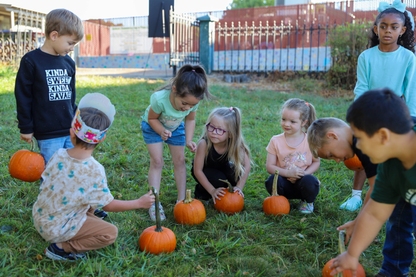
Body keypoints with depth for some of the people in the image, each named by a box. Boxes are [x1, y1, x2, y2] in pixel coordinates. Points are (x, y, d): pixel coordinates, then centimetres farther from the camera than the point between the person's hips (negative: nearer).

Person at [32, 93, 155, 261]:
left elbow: (47, 181, 5)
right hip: (56, 228, -6)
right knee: (110, 233, -1)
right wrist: (140, 203, -3)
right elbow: (109, 205, -15)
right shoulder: (95, 171, -27)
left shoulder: (59, 155, -12)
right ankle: (61, 247, -3)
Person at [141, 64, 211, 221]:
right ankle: (154, 203, -4)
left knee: (180, 160, 3)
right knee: (157, 161, -8)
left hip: (176, 127, 4)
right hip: (153, 126, -3)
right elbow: (151, 119, -23)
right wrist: (162, 131, -39)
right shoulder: (160, 99, -43)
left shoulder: (192, 101, -31)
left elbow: (190, 120, -10)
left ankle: (181, 199, 14)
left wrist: (188, 140, -21)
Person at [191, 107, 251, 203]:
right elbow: (197, 171, -27)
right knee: (219, 180, -30)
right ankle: (201, 191, 0)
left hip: (223, 169, 3)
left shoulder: (236, 144, -29)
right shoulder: (204, 143, -35)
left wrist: (239, 187, -29)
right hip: (205, 171, -2)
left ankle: (226, 192, 2)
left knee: (235, 173, -26)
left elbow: (247, 165, -22)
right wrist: (212, 191, -28)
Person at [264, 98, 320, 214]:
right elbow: (269, 166, -7)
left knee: (310, 181, -33)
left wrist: (304, 174, -17)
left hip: (302, 181, 0)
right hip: (285, 183, 0)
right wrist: (287, 173, -22)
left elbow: (316, 162, 2)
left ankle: (308, 201, 3)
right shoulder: (276, 141, -6)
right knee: (272, 180, -32)